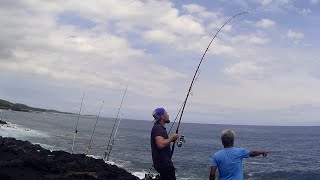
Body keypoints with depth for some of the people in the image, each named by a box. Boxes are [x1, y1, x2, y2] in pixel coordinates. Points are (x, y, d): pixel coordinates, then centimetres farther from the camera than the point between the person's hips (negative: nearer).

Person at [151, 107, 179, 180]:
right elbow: (160, 144, -29)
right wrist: (171, 138, -17)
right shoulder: (157, 128, -17)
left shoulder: (160, 127, 17)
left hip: (164, 161, 10)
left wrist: (171, 139, 11)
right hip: (163, 162, -10)